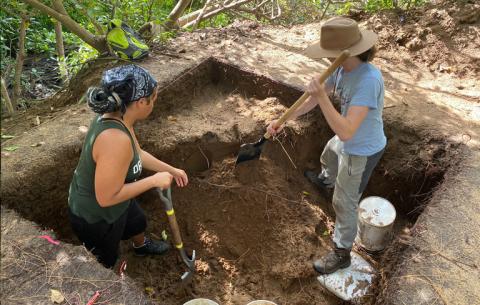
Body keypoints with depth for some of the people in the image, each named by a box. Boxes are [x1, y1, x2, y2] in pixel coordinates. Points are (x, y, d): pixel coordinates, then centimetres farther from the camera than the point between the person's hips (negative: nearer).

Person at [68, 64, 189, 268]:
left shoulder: (115, 116, -11)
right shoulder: (116, 139, -42)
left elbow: (137, 154, 5)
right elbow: (107, 197, -35)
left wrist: (170, 170, 11)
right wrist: (154, 180, -27)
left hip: (111, 199, 9)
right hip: (95, 217, -9)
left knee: (137, 222, 37)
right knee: (105, 262, 22)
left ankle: (141, 246, 70)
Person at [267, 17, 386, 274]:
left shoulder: (368, 80, -39)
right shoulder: (342, 69, -12)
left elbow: (346, 131, -43)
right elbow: (315, 98, -1)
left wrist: (322, 97, -45)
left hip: (361, 152, -9)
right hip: (346, 143, 9)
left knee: (345, 204, 6)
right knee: (328, 156, 38)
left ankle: (341, 254, 29)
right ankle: (325, 181, 75)